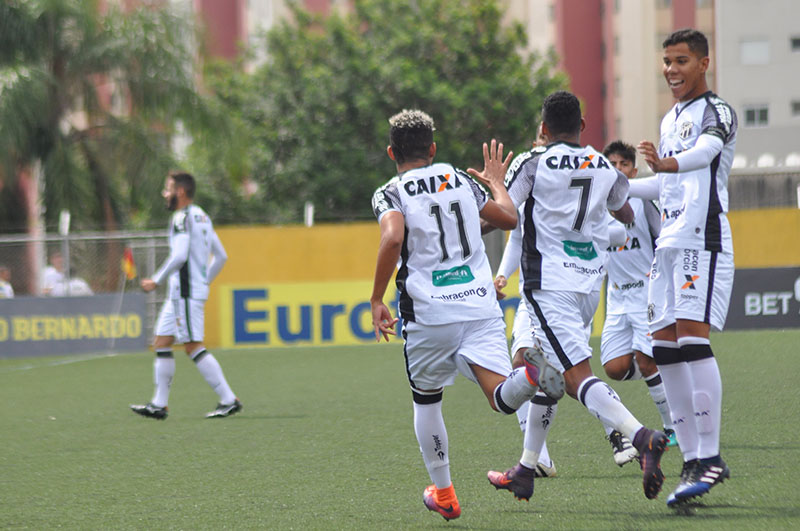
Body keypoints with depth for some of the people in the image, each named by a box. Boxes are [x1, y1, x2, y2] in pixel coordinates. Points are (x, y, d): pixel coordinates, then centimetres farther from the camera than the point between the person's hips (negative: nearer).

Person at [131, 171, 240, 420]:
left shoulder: (183, 218, -13)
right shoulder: (201, 217, 16)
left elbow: (179, 256, -24)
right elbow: (221, 256, 19)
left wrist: (156, 280, -16)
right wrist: (205, 280, 24)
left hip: (186, 293, -10)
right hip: (179, 293, 10)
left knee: (193, 347, -9)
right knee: (161, 343, 11)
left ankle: (229, 400, -9)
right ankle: (159, 404, 11)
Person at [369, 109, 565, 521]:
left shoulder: (390, 194, 0)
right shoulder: (461, 181, 12)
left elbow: (393, 238, -20)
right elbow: (509, 218, 21)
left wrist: (376, 300, -14)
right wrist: (496, 182, 41)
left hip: (429, 315, -2)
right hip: (481, 306, 2)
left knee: (426, 400, 21)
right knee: (503, 399, -8)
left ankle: (442, 493, 26)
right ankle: (530, 374, -42)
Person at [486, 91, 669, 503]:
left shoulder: (534, 164, -7)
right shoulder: (604, 168, 9)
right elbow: (626, 215, 26)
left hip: (549, 286, -6)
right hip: (589, 286, 6)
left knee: (578, 376, -16)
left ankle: (642, 437, -38)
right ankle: (525, 471, 26)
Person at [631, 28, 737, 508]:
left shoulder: (717, 112, -5)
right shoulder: (671, 120, 21)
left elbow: (704, 152, -28)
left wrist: (666, 164, -49)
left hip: (704, 241, -9)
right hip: (671, 243, 9)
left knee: (693, 339, -18)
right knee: (666, 348, 4)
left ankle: (710, 456, -17)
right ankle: (693, 460, 8)